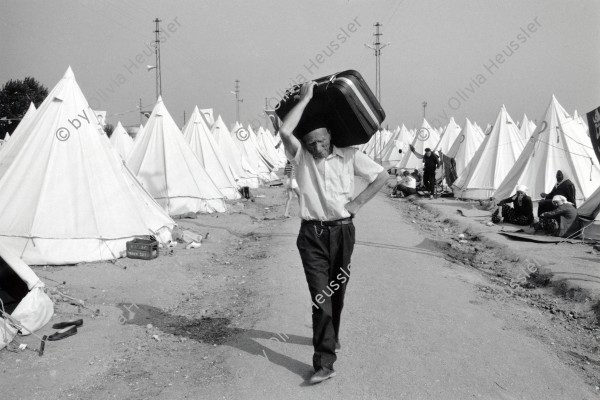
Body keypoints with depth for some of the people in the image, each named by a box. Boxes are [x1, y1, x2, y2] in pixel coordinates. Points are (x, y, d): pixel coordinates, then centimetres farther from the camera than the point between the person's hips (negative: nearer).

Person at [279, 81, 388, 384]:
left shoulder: (348, 155, 1)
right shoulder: (300, 157, -3)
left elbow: (382, 176, 7)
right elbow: (285, 131, -22)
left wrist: (358, 202, -1)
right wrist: (305, 98, -15)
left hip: (343, 232, 2)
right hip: (312, 235, -2)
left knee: (337, 293, 16)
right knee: (320, 296, -8)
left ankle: (329, 338, 40)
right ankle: (324, 361, -6)